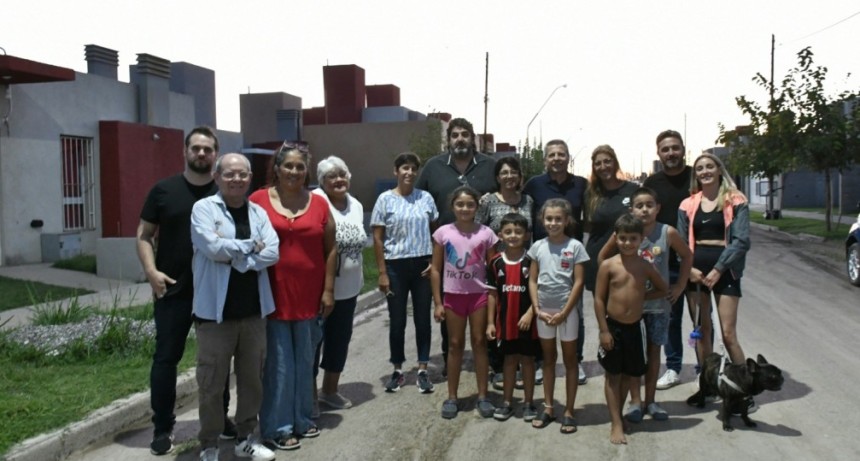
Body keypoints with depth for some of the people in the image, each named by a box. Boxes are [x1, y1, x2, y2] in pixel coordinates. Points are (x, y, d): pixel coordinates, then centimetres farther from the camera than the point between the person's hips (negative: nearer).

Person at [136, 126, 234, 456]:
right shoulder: (164, 190, 0)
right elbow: (144, 235, 3)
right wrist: (151, 270, -12)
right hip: (173, 291, -1)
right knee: (166, 357, 4)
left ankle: (220, 417, 29)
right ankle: (163, 427, 17)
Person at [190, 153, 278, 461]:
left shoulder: (258, 213, 9)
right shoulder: (203, 208, -4)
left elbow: (272, 252, -6)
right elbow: (213, 248, -20)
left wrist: (233, 253, -15)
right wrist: (251, 246, -8)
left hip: (254, 311, 5)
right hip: (215, 311, -4)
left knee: (252, 379, 14)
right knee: (212, 383, 5)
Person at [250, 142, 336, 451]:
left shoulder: (319, 203, 5)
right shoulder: (259, 200, -2)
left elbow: (330, 249, 8)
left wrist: (328, 290, 3)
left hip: (309, 296, 3)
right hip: (273, 295, -3)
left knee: (304, 361, 13)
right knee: (278, 363, 3)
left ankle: (302, 419, 28)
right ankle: (277, 428, 15)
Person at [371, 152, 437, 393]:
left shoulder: (426, 198, 4)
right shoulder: (385, 199, -2)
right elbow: (378, 239, -2)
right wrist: (382, 272, -6)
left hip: (423, 265, 2)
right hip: (396, 266, -2)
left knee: (423, 319, 6)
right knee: (397, 321, 6)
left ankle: (422, 371, 17)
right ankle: (398, 371, 20)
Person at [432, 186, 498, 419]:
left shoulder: (486, 233, -4)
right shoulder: (443, 233, -3)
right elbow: (435, 269, 0)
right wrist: (437, 302, -3)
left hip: (479, 294, 0)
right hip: (453, 295, 0)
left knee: (479, 342, 7)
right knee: (455, 344, 9)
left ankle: (483, 396, 17)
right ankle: (452, 397, 19)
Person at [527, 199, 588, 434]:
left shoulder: (575, 246, -6)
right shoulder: (538, 246, 2)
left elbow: (578, 282, -9)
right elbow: (532, 280, 3)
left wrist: (564, 312, -13)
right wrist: (537, 309, -7)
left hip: (567, 310, -3)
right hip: (544, 311, 3)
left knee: (569, 360, 7)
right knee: (548, 359, 14)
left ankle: (569, 411, 15)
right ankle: (548, 407, 23)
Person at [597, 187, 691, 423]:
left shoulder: (668, 233, -8)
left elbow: (687, 256, 7)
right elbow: (603, 257, 4)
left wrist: (680, 286, 4)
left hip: (659, 301, 1)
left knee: (654, 349, 11)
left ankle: (650, 400, 23)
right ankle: (635, 401, 14)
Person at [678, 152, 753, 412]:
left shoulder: (735, 201, 0)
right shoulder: (688, 205, 9)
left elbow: (741, 240, -7)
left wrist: (718, 269, -14)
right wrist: (689, 268, -9)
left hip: (724, 271, -3)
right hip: (695, 271, 4)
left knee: (728, 334, -7)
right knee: (701, 331, 8)